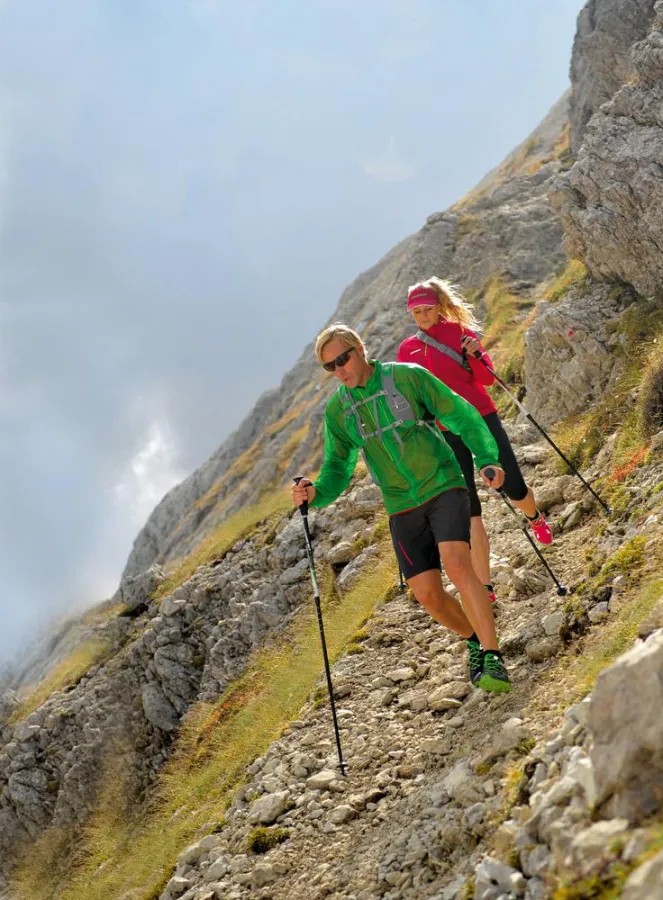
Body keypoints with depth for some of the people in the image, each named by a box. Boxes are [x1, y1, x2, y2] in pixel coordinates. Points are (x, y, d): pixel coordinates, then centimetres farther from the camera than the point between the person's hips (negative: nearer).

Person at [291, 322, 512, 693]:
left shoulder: (408, 377, -7)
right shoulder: (337, 410, 3)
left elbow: (463, 416, -2)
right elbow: (338, 467, 7)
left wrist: (487, 459, -13)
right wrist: (317, 492, -15)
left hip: (443, 487, -3)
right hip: (403, 508, 4)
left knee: (456, 564, -26)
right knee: (427, 594, -2)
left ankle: (493, 658, -20)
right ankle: (476, 639, 26)